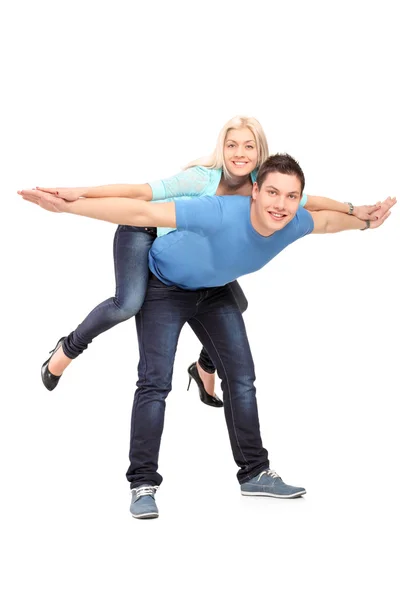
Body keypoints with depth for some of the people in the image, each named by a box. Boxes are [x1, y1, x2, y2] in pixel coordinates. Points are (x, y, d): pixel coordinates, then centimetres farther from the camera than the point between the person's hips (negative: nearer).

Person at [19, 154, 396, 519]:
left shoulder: (294, 224, -23)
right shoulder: (221, 213, -42)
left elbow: (325, 220, 3)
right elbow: (142, 213, -43)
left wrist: (365, 222, 18)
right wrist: (69, 206, -46)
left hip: (214, 290, 6)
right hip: (164, 286, -6)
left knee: (241, 377, 5)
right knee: (155, 382, -15)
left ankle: (254, 473, 16)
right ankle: (143, 485, -10)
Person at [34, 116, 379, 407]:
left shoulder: (260, 186, -19)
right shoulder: (203, 179, -35)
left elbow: (308, 201, -8)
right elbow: (142, 192, -38)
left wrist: (353, 209, -17)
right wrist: (78, 193, -44)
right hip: (143, 233, -6)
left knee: (235, 303, 3)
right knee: (129, 303, -28)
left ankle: (205, 367, 30)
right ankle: (68, 348, -2)